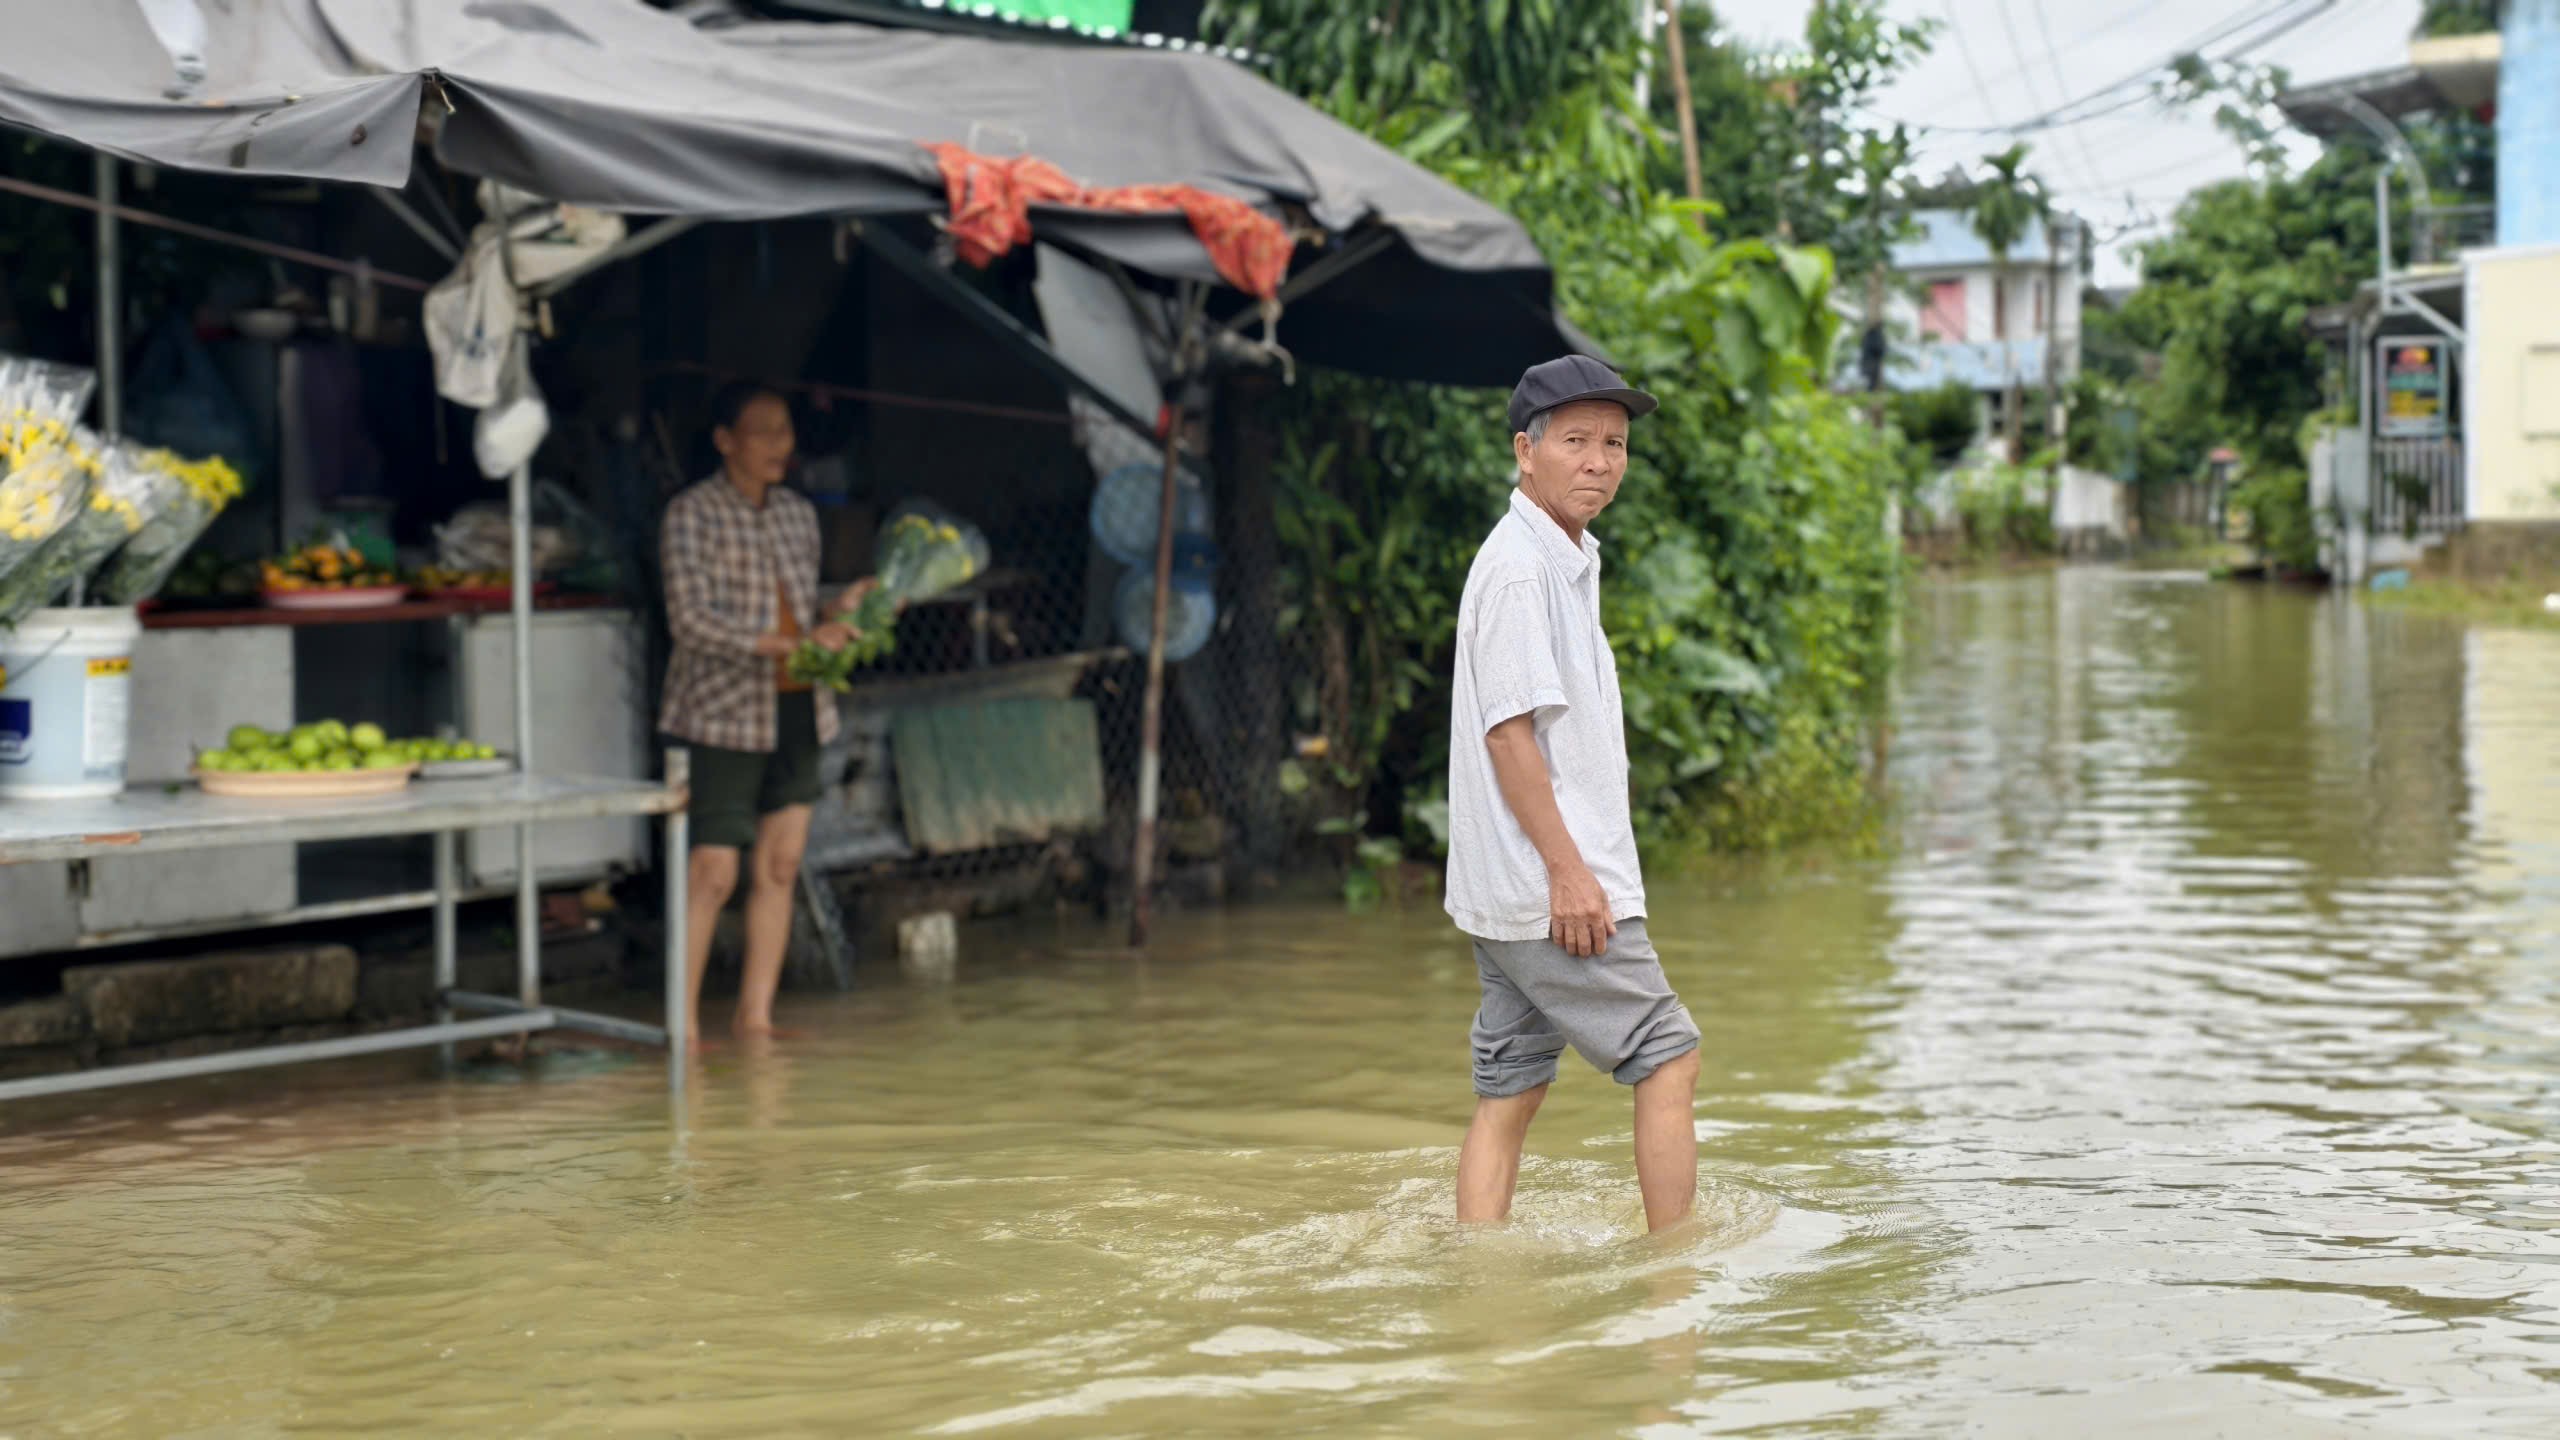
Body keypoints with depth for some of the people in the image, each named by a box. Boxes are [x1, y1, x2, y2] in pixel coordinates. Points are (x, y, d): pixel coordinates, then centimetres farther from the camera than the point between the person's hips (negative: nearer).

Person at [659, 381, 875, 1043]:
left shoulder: (799, 515, 13)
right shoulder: (691, 515, -7)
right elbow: (691, 620, -17)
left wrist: (841, 610, -3)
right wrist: (791, 644, -24)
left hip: (796, 708, 6)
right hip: (724, 714, -6)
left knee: (781, 865, 6)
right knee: (714, 871, -8)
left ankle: (756, 1015, 14)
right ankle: (684, 1021, 0)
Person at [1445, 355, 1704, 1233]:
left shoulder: (1565, 560, 18)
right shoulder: (1517, 567, -13)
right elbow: (1507, 730, -19)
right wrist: (1569, 870, -20)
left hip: (1509, 895, 10)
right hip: (1547, 884, -10)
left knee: (1508, 1090, 9)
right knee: (1670, 1060, -3)